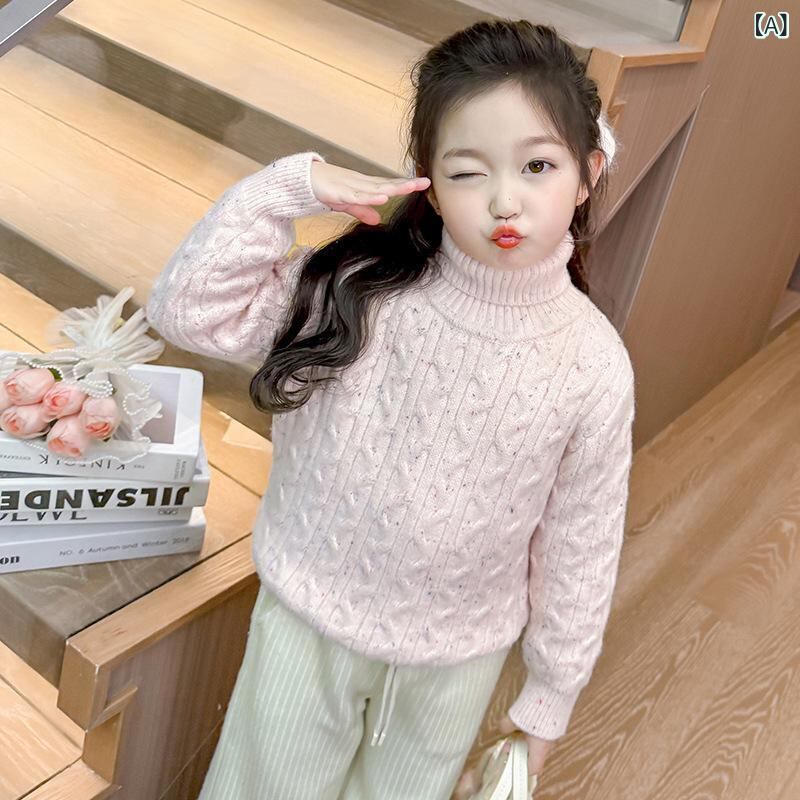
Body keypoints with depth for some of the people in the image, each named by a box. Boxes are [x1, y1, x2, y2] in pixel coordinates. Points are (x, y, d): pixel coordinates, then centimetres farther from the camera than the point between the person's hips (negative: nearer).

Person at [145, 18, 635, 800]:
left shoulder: (592, 365, -18)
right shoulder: (356, 286, -18)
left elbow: (579, 549, -7)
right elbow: (188, 311, -21)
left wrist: (550, 695, 2)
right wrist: (288, 187, -29)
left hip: (455, 657, 0)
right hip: (309, 617, 0)